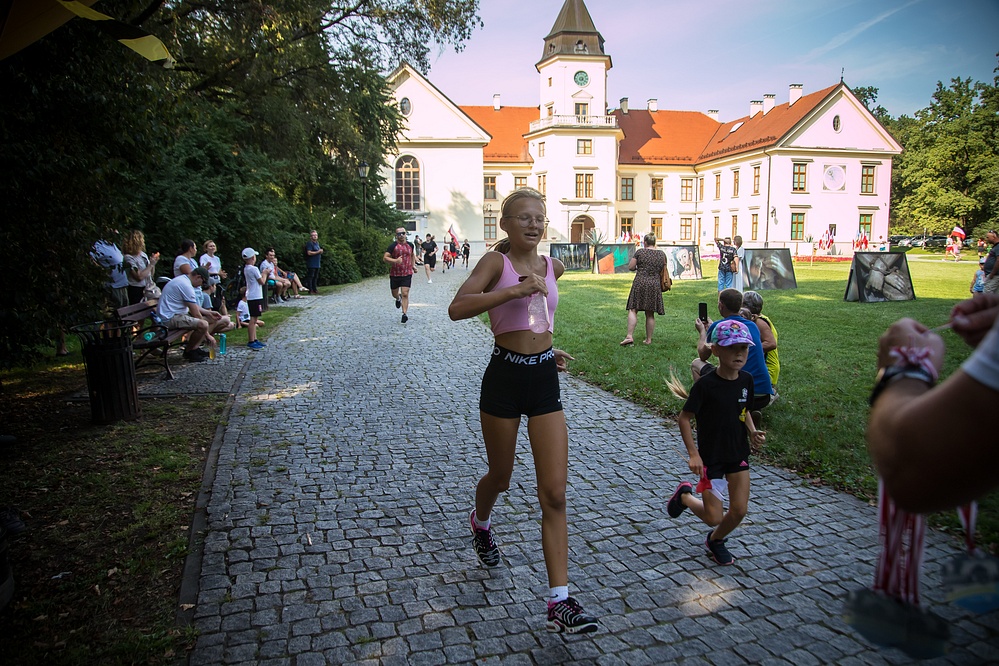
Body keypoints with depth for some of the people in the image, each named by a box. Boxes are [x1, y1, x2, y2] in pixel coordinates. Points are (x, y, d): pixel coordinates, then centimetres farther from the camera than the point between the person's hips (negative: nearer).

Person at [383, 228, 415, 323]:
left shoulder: (410, 245, 6)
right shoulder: (393, 245, -8)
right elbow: (385, 258, -14)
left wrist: (412, 265, 23)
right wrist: (395, 260, -29)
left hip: (407, 274, 1)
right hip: (394, 274, 0)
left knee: (405, 294, -10)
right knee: (394, 294, 15)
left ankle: (405, 313, -6)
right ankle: (398, 298, 51)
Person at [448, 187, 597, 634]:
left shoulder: (553, 267, 7)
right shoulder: (496, 262, -9)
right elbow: (457, 308, -26)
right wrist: (516, 290, -33)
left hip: (545, 381, 4)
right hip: (504, 379, -4)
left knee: (554, 494, -2)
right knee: (500, 476, 17)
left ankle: (559, 602, 3)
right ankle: (481, 523, 54)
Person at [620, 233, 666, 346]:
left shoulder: (640, 252, -1)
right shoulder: (662, 255, 9)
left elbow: (630, 267, 0)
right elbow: (663, 273, 14)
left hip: (640, 283, -3)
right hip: (655, 285, 3)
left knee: (633, 310, -4)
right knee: (650, 314, 7)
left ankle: (629, 336, -16)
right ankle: (649, 339, 11)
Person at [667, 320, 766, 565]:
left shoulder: (746, 380, -4)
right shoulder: (706, 385, -21)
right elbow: (684, 418, -14)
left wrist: (753, 432, -5)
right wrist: (693, 453, -19)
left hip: (738, 454, 5)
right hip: (710, 457, -5)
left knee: (739, 510, 5)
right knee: (714, 517, 0)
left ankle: (715, 539, 35)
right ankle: (685, 495, 31)